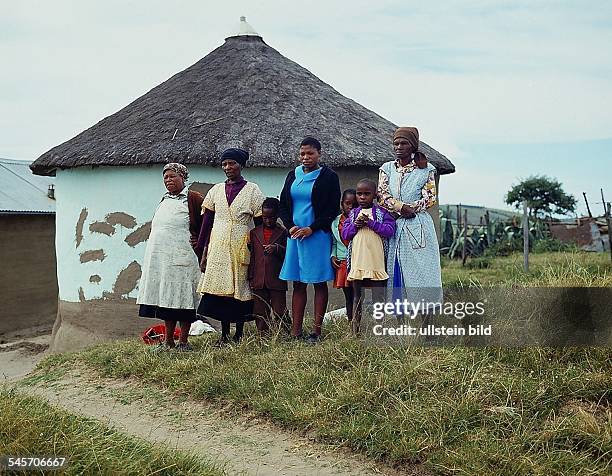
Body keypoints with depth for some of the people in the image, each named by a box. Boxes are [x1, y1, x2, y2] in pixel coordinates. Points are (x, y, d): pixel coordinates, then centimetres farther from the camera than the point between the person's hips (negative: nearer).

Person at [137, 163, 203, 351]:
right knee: (165, 297, 7)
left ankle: (183, 341, 3)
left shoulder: (193, 198, -2)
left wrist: (199, 241, -4)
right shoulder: (164, 201, 19)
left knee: (182, 297, -4)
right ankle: (168, 341, 13)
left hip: (181, 257, -7)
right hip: (159, 256, 7)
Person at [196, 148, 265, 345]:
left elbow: (259, 222, 0)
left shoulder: (252, 190, 1)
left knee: (240, 288, 1)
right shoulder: (216, 190, 10)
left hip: (241, 248, -3)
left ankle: (239, 334, 11)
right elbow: (207, 222, 10)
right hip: (218, 247, 3)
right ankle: (224, 334, 11)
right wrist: (204, 252, 5)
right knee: (220, 287, 1)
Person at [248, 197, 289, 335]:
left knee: (279, 313, -2)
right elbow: (251, 257, 13)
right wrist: (251, 277, 8)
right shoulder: (254, 232, 11)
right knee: (260, 315, 7)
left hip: (277, 281, -3)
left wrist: (277, 248, -18)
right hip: (259, 281, 3)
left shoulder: (283, 232, 2)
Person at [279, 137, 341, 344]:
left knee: (319, 283, 1)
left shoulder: (329, 177, -2)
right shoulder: (293, 175, 11)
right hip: (295, 234, 5)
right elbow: (283, 205, 13)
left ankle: (317, 330, 5)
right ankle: (295, 331, 8)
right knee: (298, 284, 6)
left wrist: (311, 228, -13)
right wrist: (290, 227, -3)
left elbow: (332, 209, -6)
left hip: (318, 235, -4)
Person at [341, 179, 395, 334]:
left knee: (378, 297, -1)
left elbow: (390, 230, -11)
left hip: (376, 262, -3)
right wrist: (355, 225, -10)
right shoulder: (353, 213, 12)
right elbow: (344, 234, 8)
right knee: (357, 297, 10)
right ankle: (356, 330, 17)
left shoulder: (381, 212, 1)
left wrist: (370, 222, -15)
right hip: (357, 262, 3)